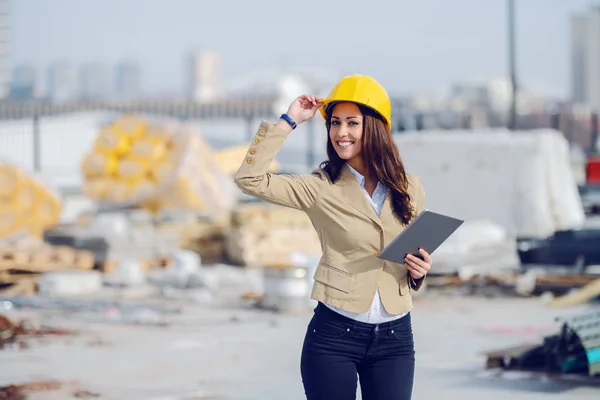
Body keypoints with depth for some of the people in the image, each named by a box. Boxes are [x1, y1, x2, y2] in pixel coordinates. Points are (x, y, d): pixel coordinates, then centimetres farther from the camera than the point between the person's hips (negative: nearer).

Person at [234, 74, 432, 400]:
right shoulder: (320, 187, -2)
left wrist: (419, 271, -4)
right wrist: (288, 122, -9)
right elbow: (249, 179, -13)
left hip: (395, 338, 2)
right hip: (334, 335, -2)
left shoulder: (408, 188, 7)